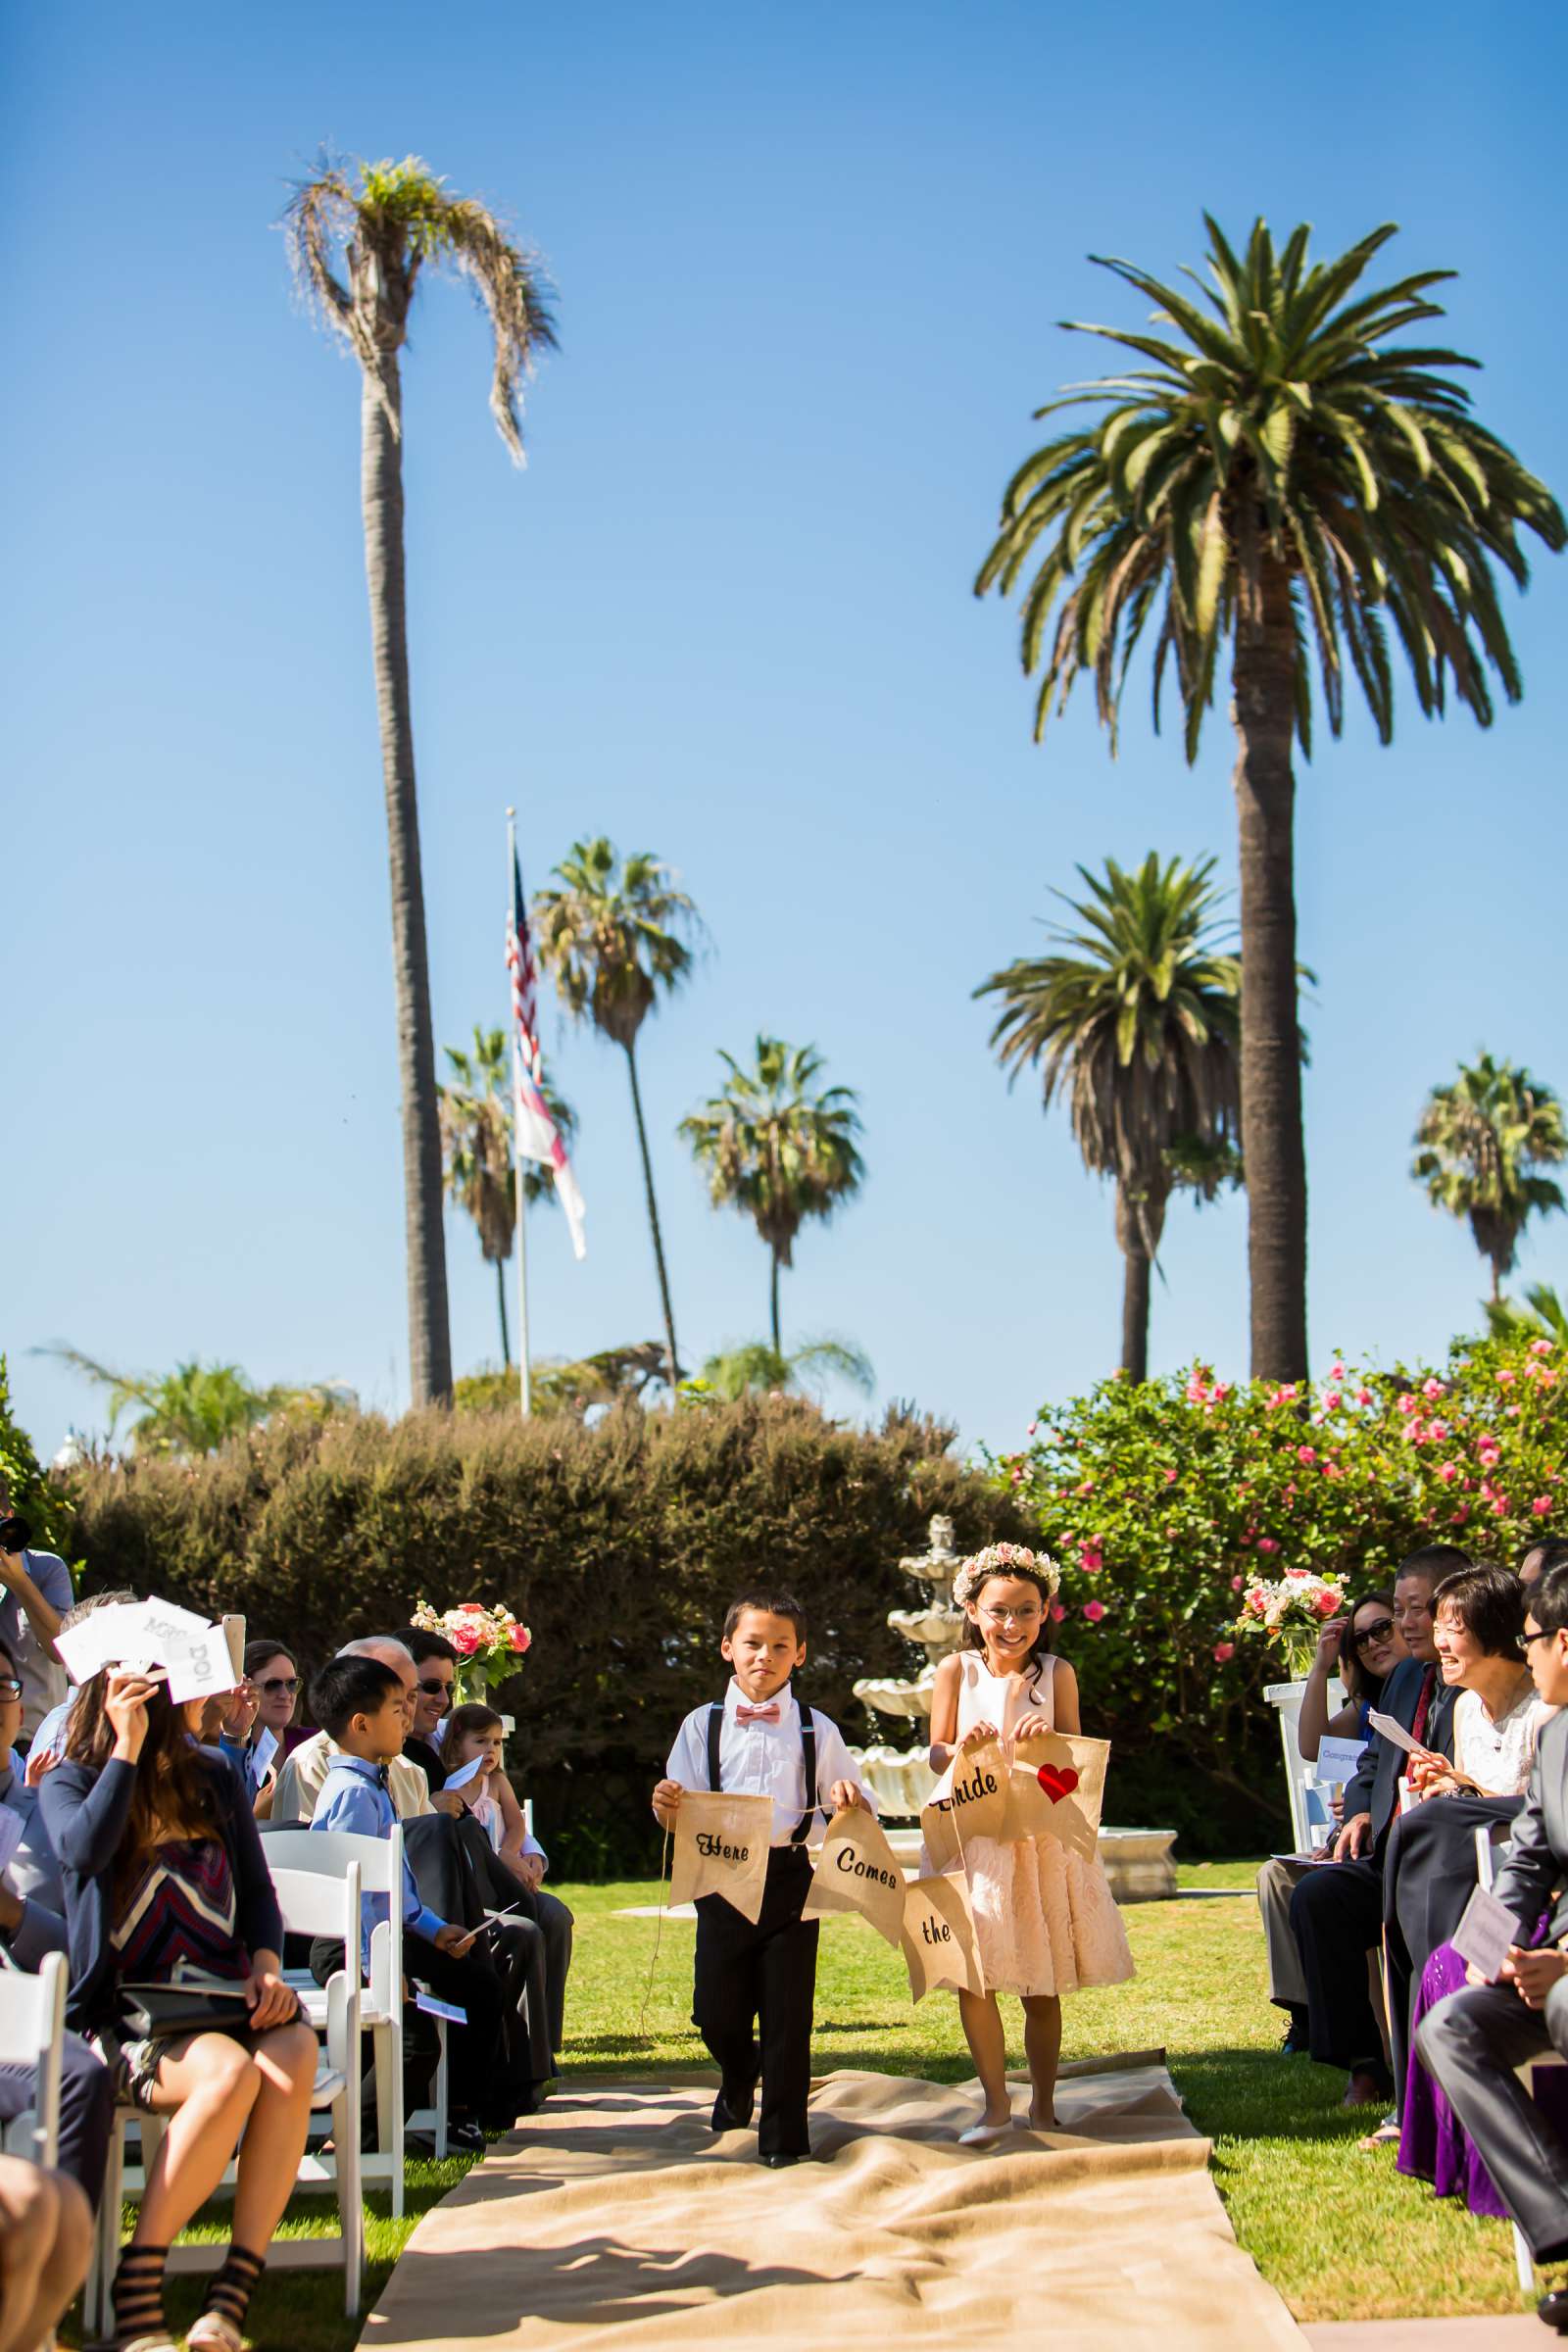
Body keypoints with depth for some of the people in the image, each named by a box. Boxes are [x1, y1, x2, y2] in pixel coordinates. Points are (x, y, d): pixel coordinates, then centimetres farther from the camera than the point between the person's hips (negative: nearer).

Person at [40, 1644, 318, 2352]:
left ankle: (232, 2295, -32)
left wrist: (266, 1969, -1)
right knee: (230, 2072, -35)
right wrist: (130, 1746, -13)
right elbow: (83, 1850, -17)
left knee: (291, 2060, -32)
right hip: (129, 2018, -3)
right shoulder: (71, 1782, 6)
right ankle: (137, 2283, -21)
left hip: (230, 2002, 3)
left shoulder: (214, 1777, 18)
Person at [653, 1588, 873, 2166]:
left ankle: (783, 2135, 13)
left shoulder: (815, 1729, 7)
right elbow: (677, 1817, 4)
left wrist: (850, 1801, -16)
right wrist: (666, 1807, -19)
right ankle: (739, 2078, 37)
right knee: (716, 2012, 3)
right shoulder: (703, 1726, 7)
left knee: (787, 2013, -1)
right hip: (721, 1879, 1)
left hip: (789, 1876, -1)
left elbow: (858, 1812, 7)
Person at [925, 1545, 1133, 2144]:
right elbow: (936, 1755, 1)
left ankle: (1043, 2104, 20)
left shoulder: (1056, 1673, 1)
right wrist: (962, 1750, -21)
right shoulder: (956, 1671, 1)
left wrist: (1048, 1736, -22)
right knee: (972, 1974, -6)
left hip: (1042, 1836, 0)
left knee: (1042, 1987, 5)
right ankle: (995, 2104, 8)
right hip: (974, 1836, 0)